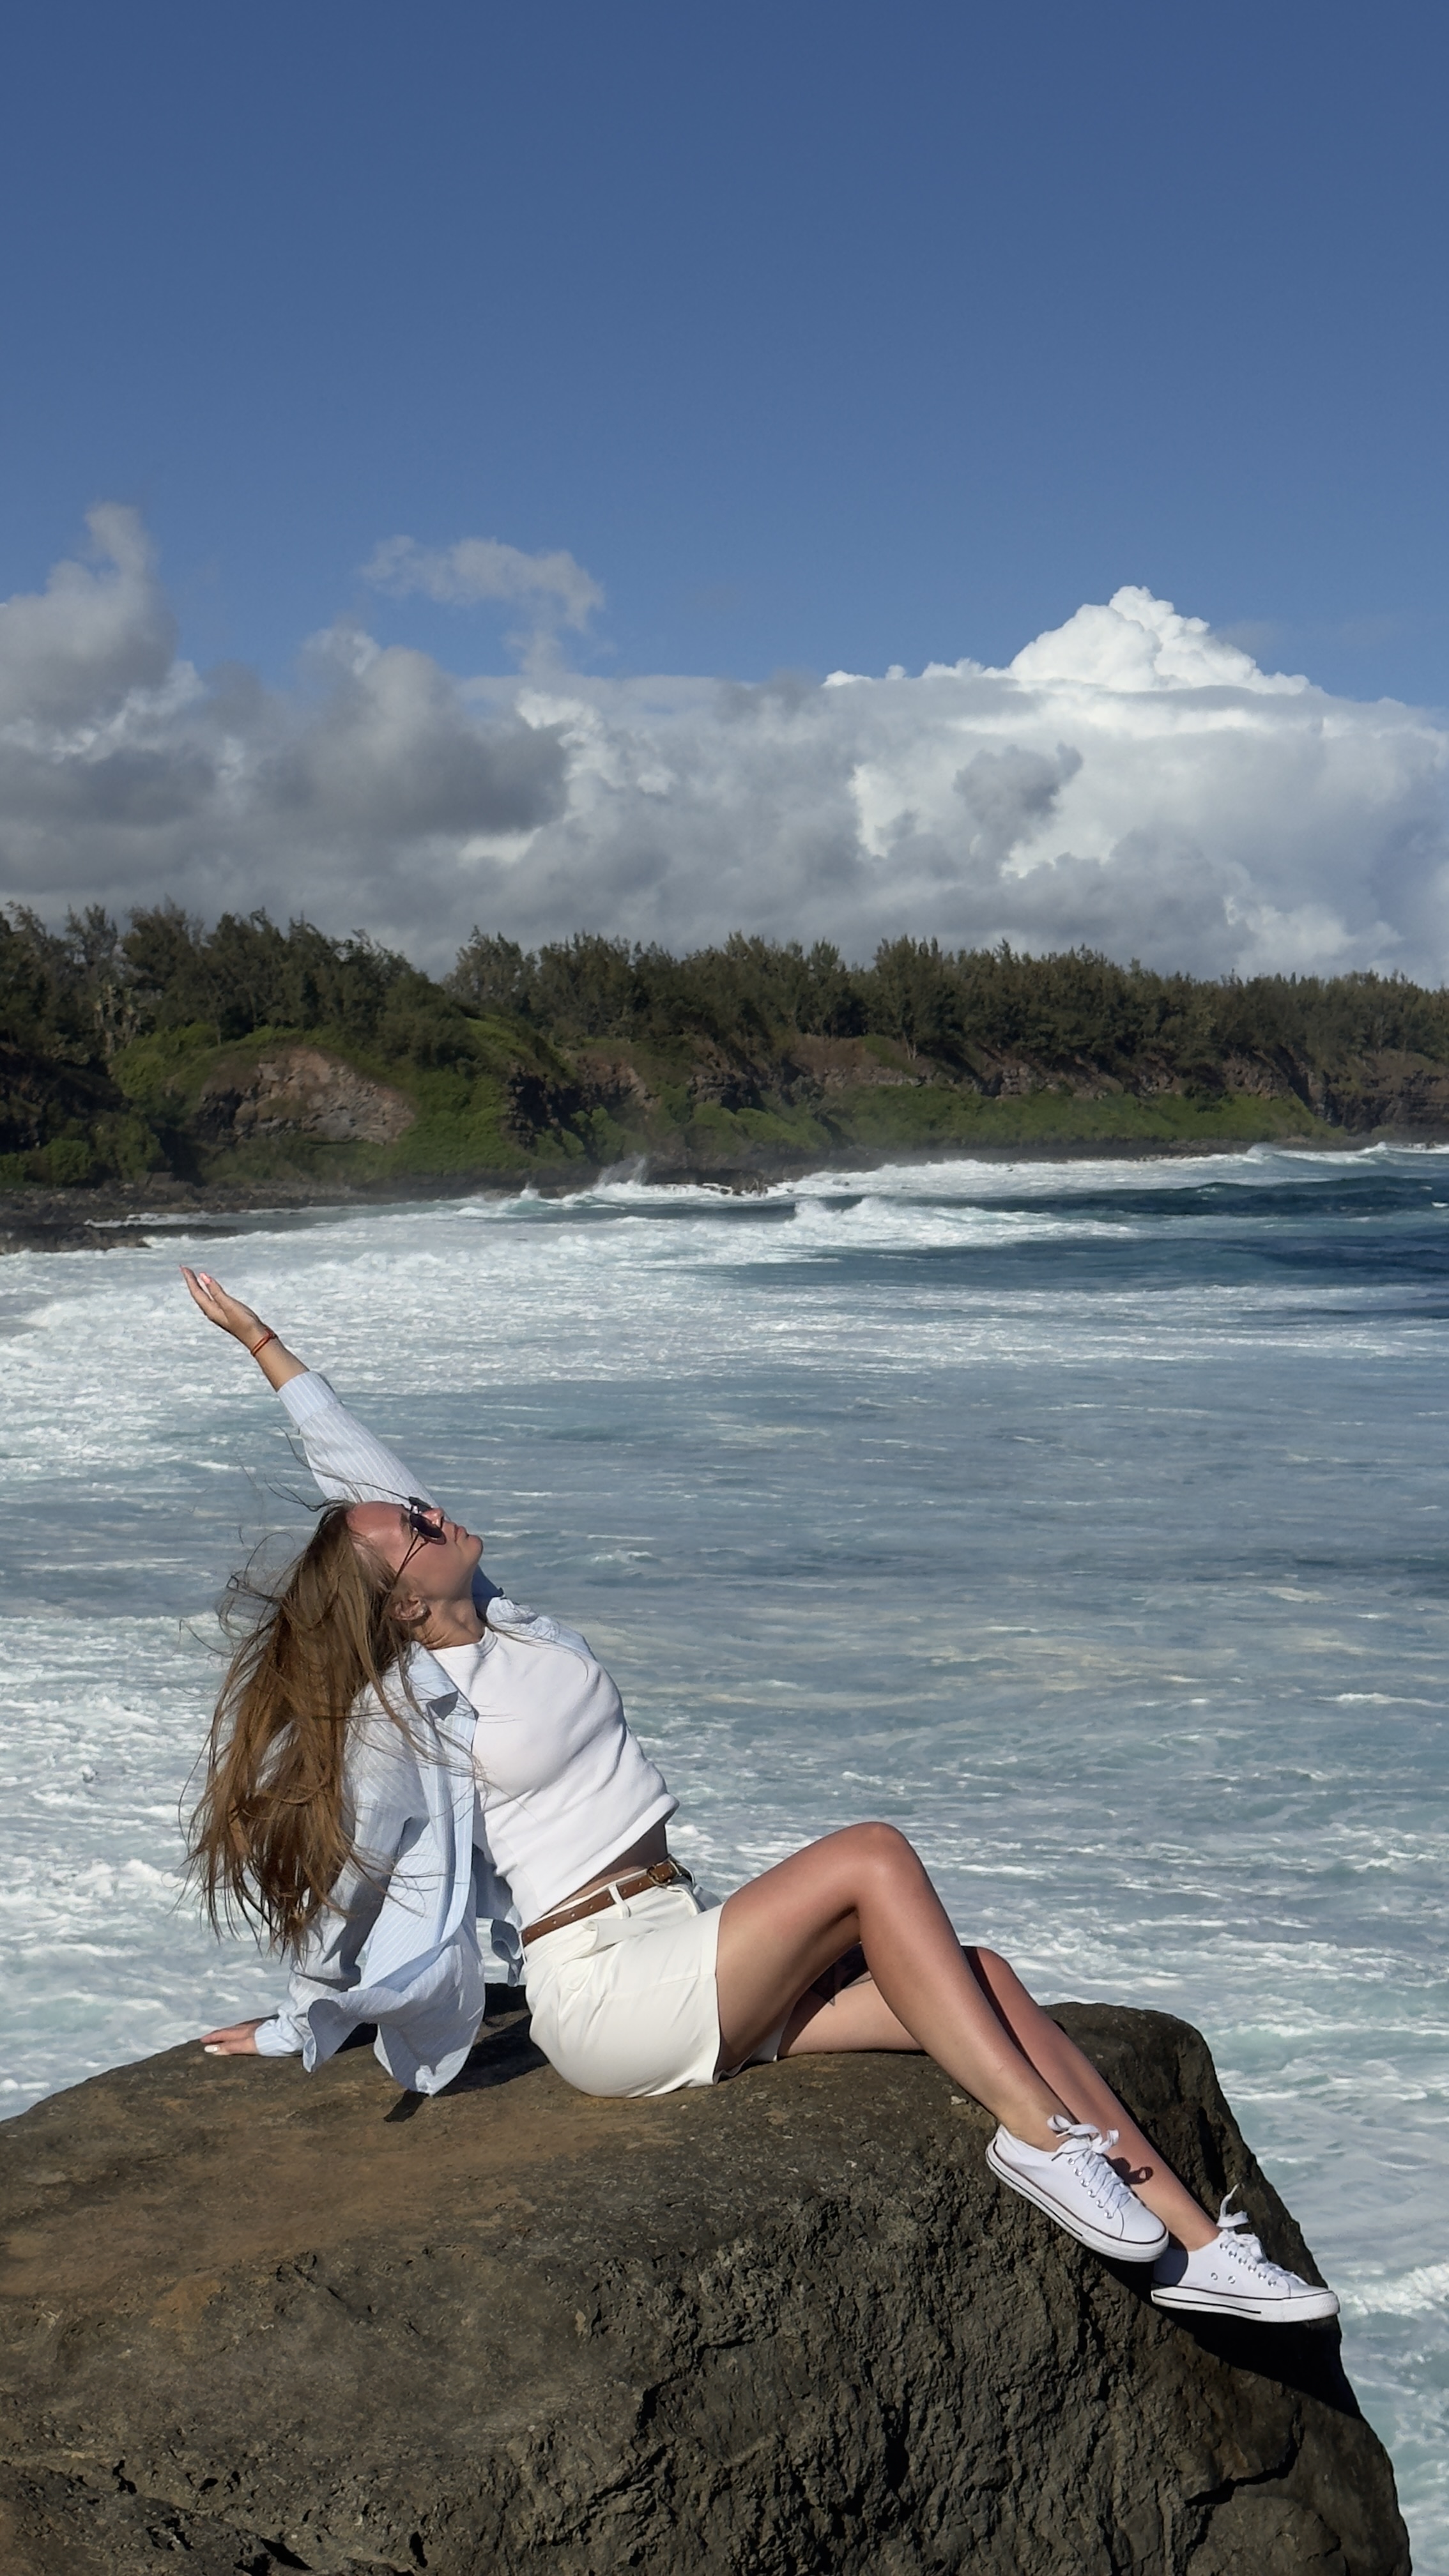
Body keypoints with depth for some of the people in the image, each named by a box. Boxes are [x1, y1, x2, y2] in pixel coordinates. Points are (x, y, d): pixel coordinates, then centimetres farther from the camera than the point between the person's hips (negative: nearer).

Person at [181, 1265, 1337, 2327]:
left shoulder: (489, 1613, 11)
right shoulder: (404, 1722, -9)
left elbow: (353, 1461, 18)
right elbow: (343, 1890, 2)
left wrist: (258, 1337, 23)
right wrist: (298, 2032, 10)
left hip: (683, 1957, 8)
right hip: (610, 1996, -8)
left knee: (981, 1979, -10)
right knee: (871, 1856, -25)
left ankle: (1187, 2235, -11)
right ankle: (1039, 2135, -25)